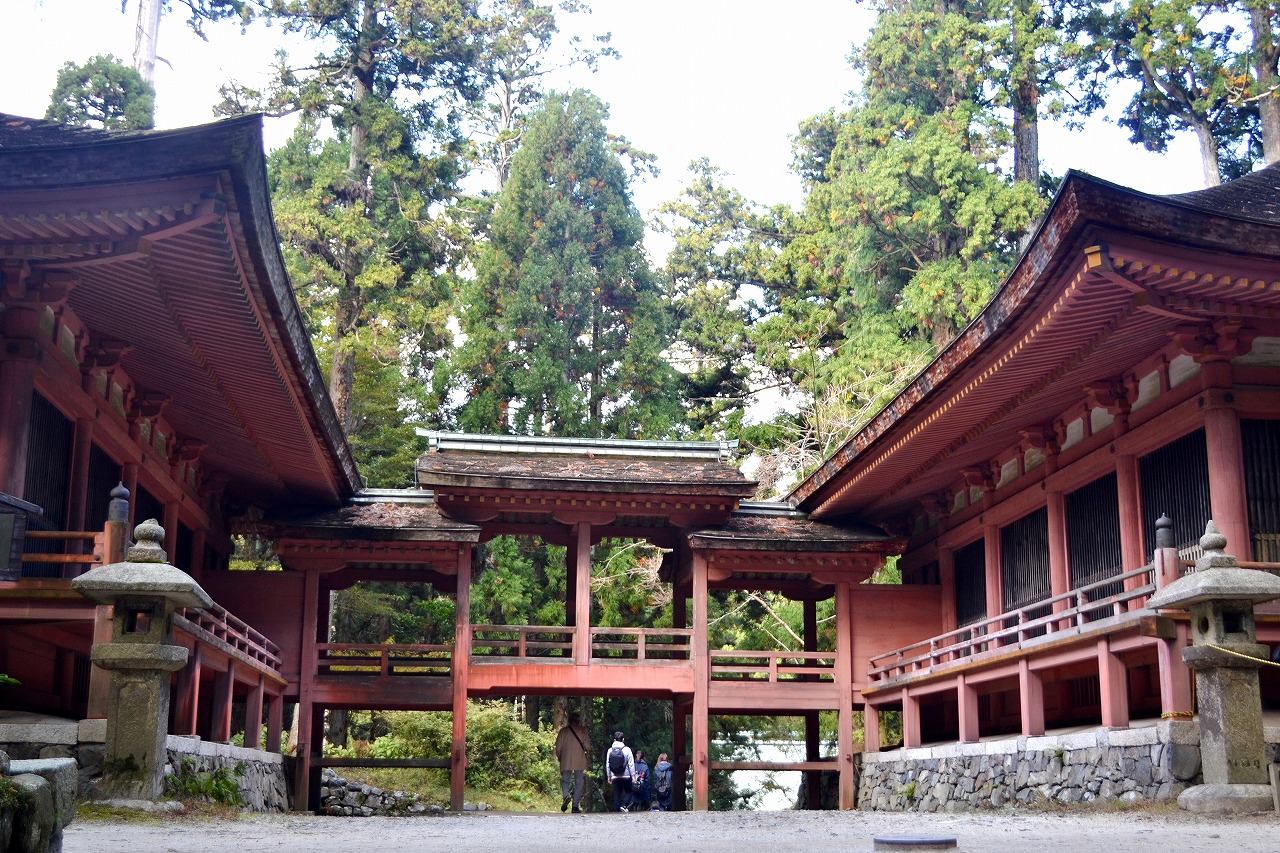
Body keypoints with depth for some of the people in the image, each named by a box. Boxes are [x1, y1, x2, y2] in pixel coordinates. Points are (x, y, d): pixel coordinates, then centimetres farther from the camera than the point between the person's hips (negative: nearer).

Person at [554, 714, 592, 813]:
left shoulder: (564, 731, 2)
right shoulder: (583, 731, 1)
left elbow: (558, 748, 2)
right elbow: (588, 746, -1)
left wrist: (559, 757, 19)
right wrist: (587, 753, 21)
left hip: (566, 761, 0)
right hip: (580, 762, 0)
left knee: (565, 781, 10)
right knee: (579, 783, 7)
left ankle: (565, 796, -20)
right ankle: (576, 806, 4)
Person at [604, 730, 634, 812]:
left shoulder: (610, 750, 3)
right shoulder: (626, 749, -7)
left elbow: (607, 765, 6)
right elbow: (631, 764, -7)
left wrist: (609, 777, 15)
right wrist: (633, 776, -2)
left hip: (615, 777, 3)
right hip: (626, 776, -3)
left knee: (617, 795, 9)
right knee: (628, 792, 11)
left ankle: (617, 810, 4)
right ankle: (623, 805, -11)